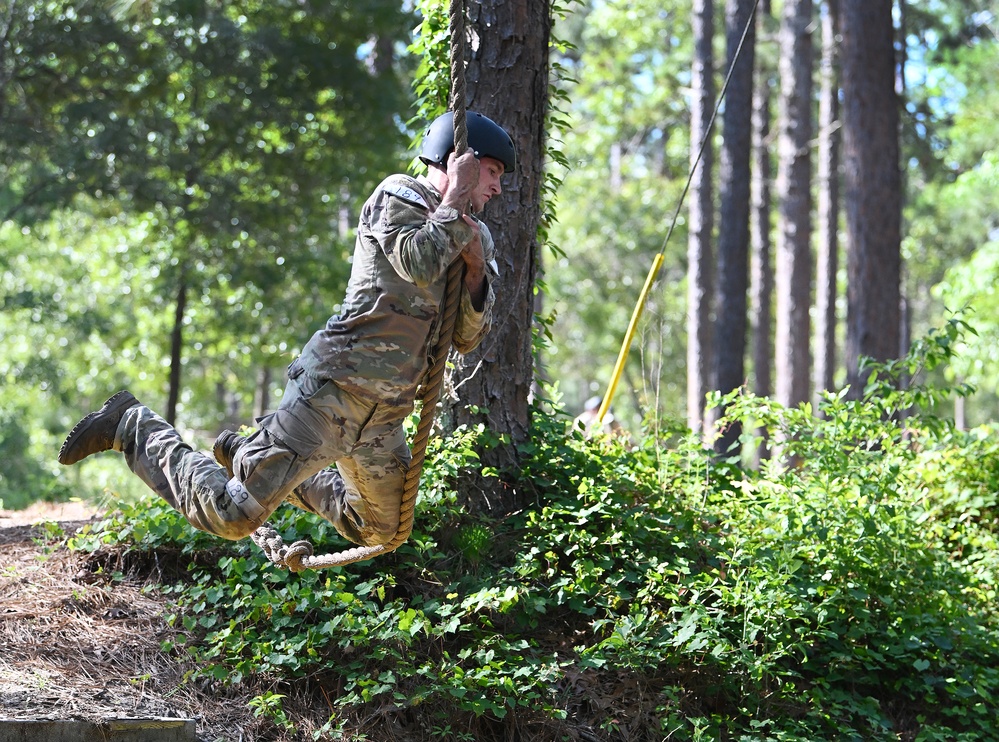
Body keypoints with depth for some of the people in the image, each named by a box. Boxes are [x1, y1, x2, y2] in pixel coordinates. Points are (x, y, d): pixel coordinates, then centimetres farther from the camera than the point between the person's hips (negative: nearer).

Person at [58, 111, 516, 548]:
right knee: (232, 516, -15)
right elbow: (419, 266, -26)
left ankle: (251, 455, 30)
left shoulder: (473, 235, 17)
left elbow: (467, 338, 11)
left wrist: (477, 270, -6)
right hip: (335, 387, -9)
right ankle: (133, 428, 7)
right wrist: (455, 198, -15)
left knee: (381, 532, 22)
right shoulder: (398, 196, -7)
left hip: (383, 415, 9)